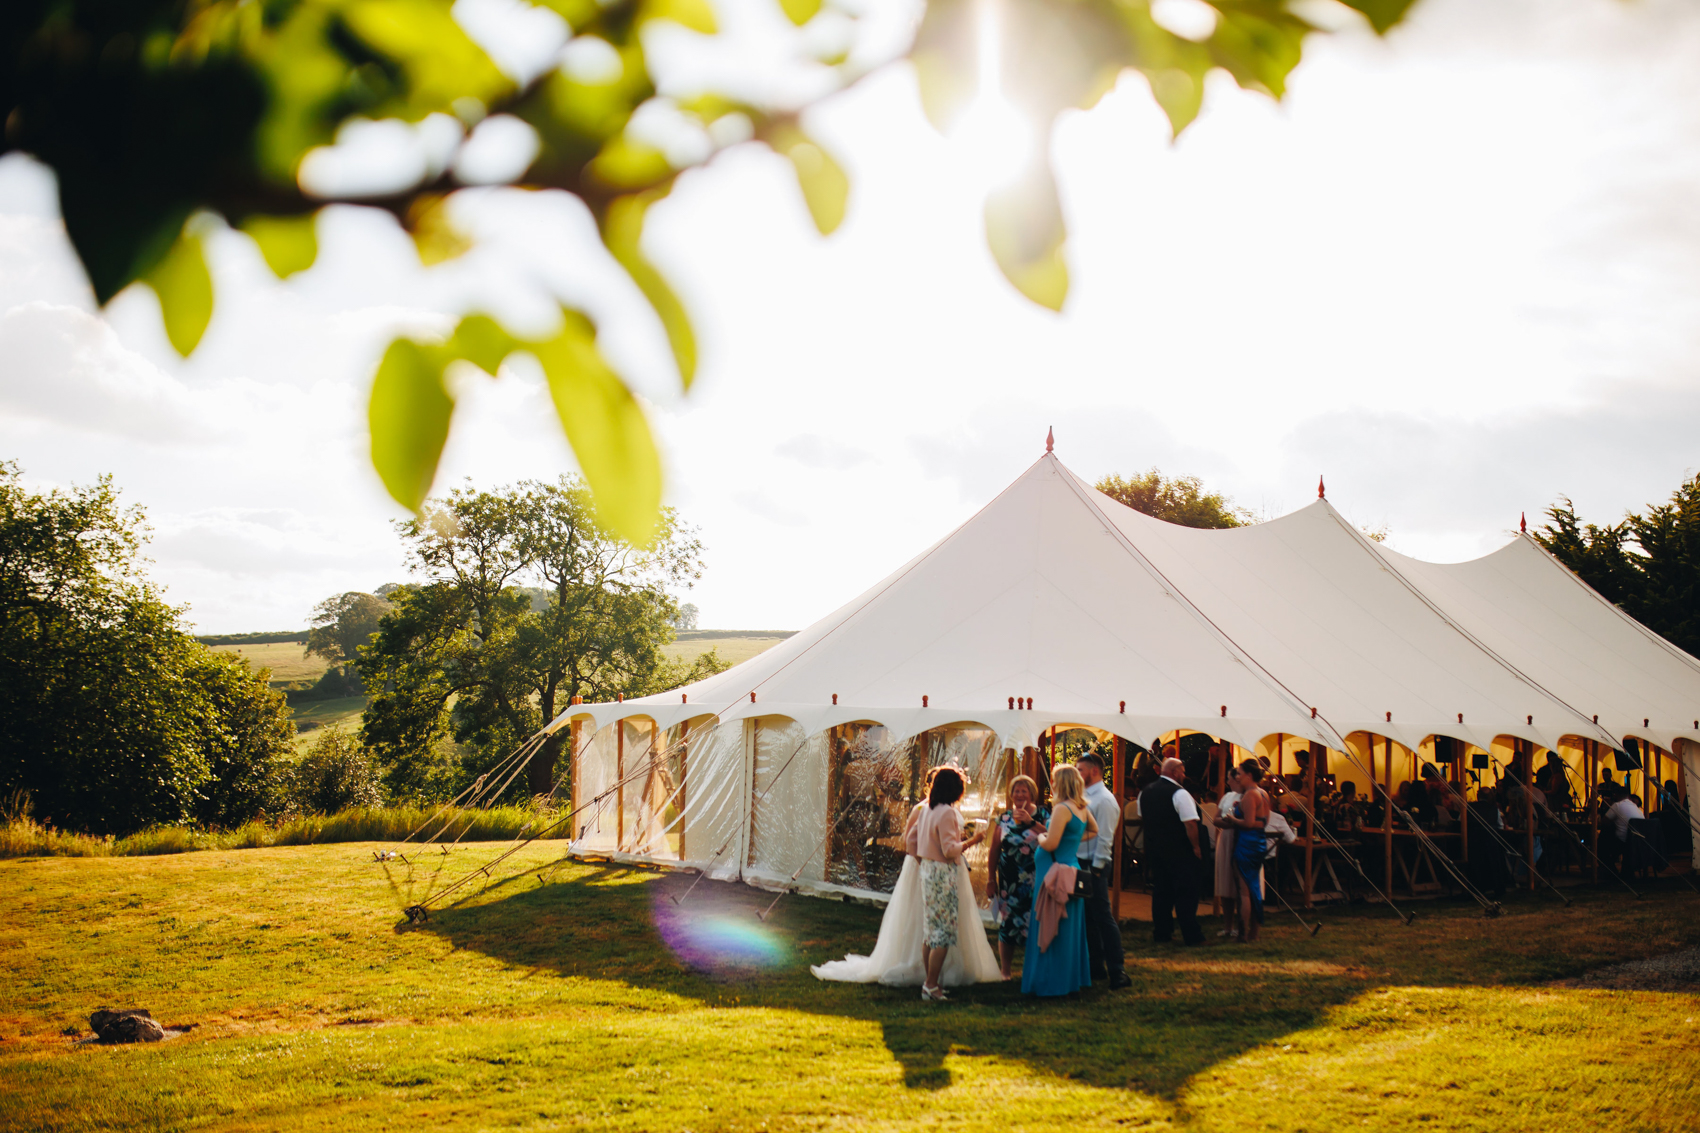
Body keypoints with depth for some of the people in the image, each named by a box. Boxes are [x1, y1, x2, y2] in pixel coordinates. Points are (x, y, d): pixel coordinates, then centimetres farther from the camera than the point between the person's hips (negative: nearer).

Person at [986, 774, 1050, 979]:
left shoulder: (1042, 814, 2)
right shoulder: (1004, 818, 9)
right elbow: (994, 850, 12)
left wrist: (1031, 822, -20)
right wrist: (991, 879, 11)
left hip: (1035, 881, -2)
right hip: (1009, 882, 2)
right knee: (1007, 924, 4)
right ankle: (1004, 972, 16)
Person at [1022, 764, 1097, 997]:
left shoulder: (1062, 809, -18)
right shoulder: (1082, 808, 8)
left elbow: (1050, 844, -24)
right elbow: (1094, 831, 27)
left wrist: (1040, 837, -4)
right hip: (1072, 869, 9)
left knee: (1050, 931, -2)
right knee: (1070, 929, 16)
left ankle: (1051, 983, 2)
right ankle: (1073, 977, 23)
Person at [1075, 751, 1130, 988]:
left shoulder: (1104, 800, -14)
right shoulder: (1085, 797, 14)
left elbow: (1104, 839, -17)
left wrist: (1095, 869, -18)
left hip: (1095, 866, -9)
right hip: (1081, 864, 9)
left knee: (1103, 918, -8)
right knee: (1088, 918, 14)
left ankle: (1117, 973, -4)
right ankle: (1096, 967, 23)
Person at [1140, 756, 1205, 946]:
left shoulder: (1145, 792, 7)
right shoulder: (1179, 793, -17)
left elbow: (1141, 818, 21)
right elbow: (1191, 824, -20)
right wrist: (1195, 847, -9)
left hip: (1154, 850, 7)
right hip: (1179, 852, -7)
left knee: (1160, 890, 12)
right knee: (1185, 893, 0)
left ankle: (1161, 933, 15)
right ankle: (1191, 935, 3)